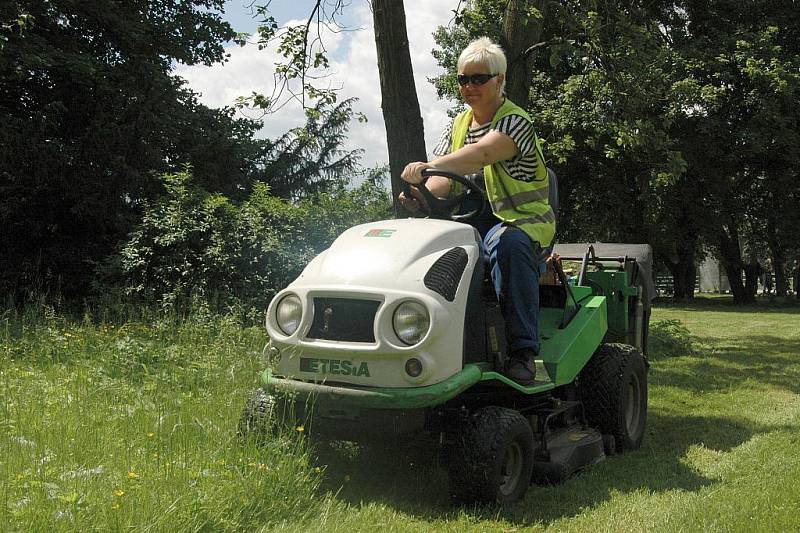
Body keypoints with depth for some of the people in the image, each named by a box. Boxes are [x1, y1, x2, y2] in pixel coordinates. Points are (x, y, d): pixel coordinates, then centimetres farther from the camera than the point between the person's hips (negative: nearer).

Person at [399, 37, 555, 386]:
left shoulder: (515, 121, -6)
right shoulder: (457, 126, 16)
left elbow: (481, 154, -28)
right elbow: (443, 181, 4)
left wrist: (428, 166, -43)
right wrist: (421, 194, -21)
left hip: (521, 220, -6)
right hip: (468, 218, 6)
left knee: (508, 243, -39)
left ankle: (523, 350, -35)